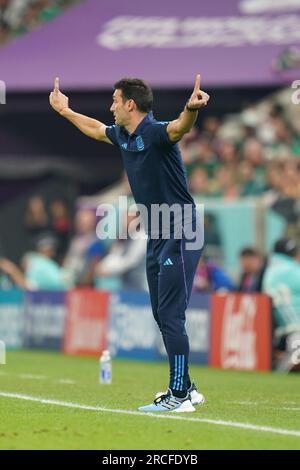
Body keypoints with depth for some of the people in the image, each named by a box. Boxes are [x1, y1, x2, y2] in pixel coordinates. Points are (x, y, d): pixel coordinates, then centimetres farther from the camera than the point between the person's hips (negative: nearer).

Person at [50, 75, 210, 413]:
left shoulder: (156, 133, -18)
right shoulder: (122, 136, 10)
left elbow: (178, 128, -41)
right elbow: (96, 129, 32)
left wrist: (192, 109, -63)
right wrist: (66, 112, 44)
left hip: (179, 237, -10)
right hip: (156, 239, 10)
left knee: (171, 316, -10)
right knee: (162, 316, 13)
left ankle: (179, 397, -7)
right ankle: (186, 389, 22)